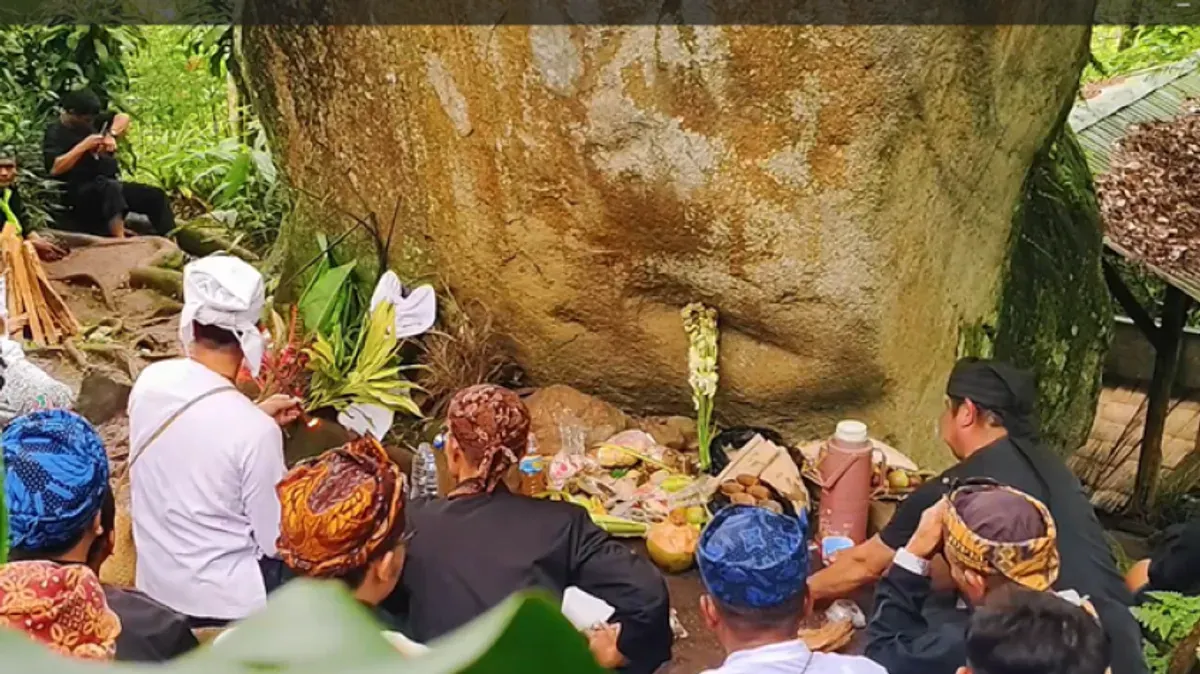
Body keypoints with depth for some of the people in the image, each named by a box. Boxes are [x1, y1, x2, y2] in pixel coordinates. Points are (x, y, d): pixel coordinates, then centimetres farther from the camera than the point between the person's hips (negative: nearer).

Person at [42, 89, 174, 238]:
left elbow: (123, 118, 18)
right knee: (110, 188, -40)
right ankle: (121, 242, -53)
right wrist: (83, 146, -21)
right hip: (81, 192, -8)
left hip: (112, 185, 8)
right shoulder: (56, 133, -9)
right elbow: (54, 169, -23)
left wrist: (111, 135, -3)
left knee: (156, 196, -6)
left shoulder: (90, 120, 12)